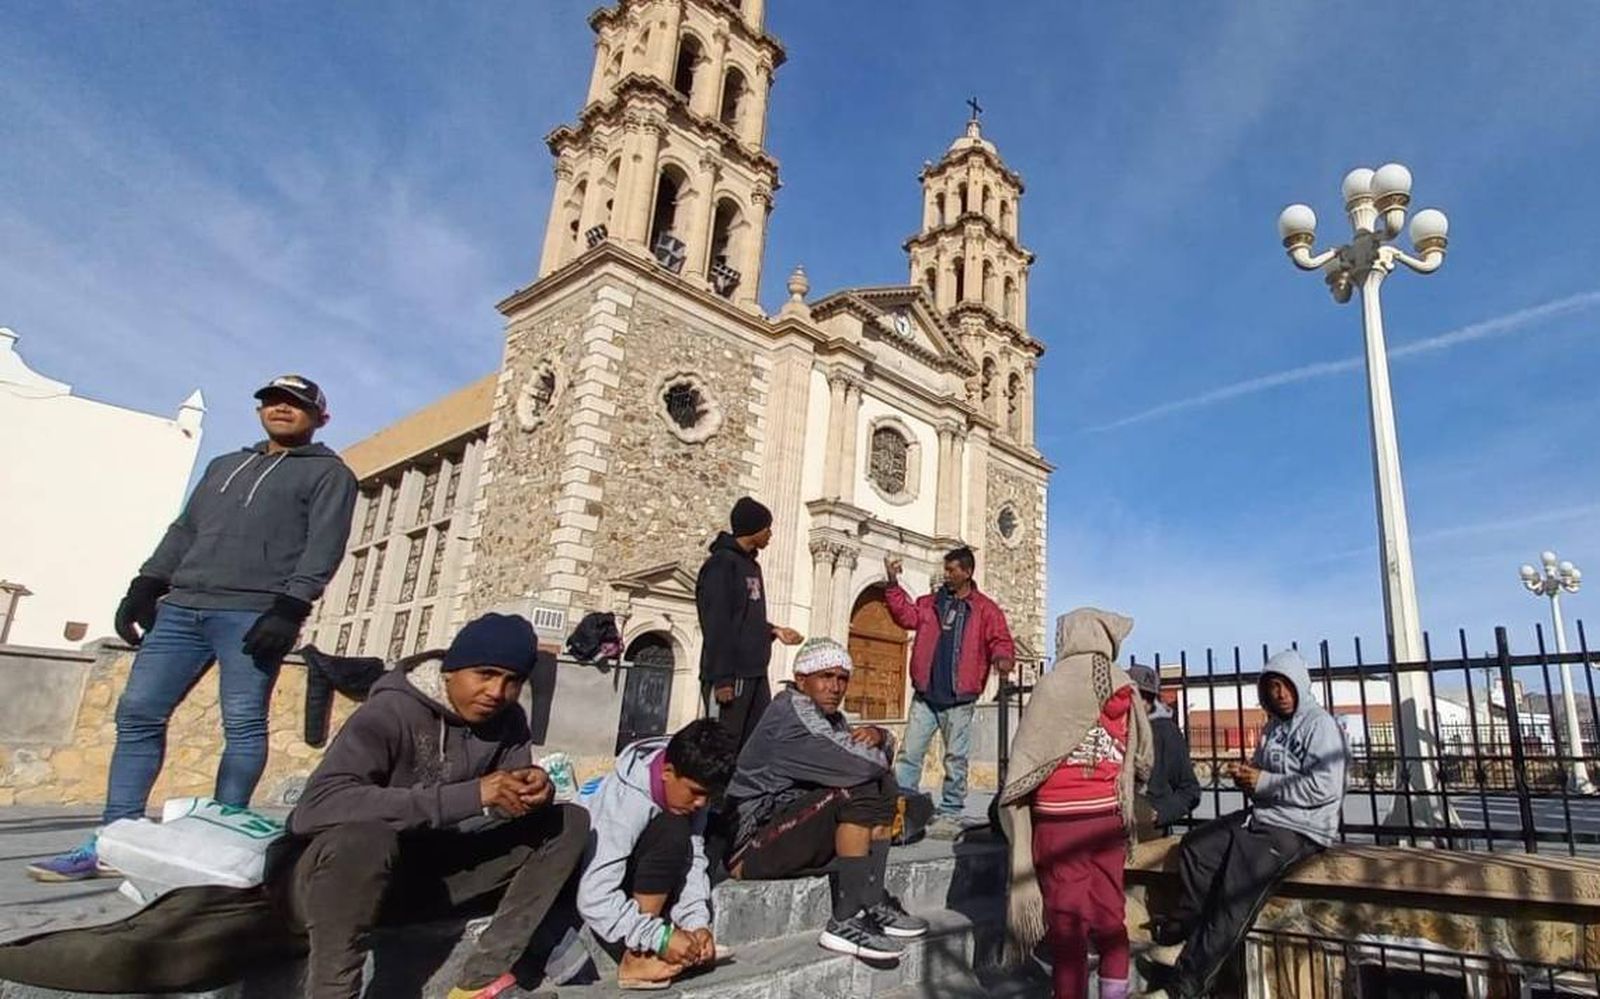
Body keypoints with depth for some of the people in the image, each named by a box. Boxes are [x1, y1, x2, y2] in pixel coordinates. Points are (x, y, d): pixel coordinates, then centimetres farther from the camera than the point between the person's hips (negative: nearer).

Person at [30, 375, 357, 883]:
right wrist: (145, 587, 12)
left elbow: (323, 548, -7)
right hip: (182, 608, 7)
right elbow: (184, 530, 25)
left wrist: (287, 610, -17)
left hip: (254, 614, -6)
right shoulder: (224, 465, 27)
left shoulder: (329, 473, 6)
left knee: (243, 724, -6)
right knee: (137, 712, 1)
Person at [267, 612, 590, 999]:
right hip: (323, 872, -5)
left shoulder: (508, 722, -6)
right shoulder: (393, 712, -23)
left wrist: (536, 790, -26)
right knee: (365, 837, -40)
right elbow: (318, 804, -37)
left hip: (422, 872, 6)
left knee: (569, 822, -9)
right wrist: (471, 795, -40)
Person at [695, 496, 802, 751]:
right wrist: (721, 678, -20)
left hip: (755, 673, 9)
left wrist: (774, 630, 8)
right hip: (730, 673, -9)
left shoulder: (752, 565, 18)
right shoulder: (721, 563, -10)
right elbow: (716, 624, -16)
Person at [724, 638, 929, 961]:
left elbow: (882, 755, 17)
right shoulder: (792, 709, -16)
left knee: (884, 790, 7)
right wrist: (873, 753, -3)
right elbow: (860, 764, -26)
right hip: (752, 843, -10)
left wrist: (878, 736, -6)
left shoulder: (830, 717, 13)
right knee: (857, 792, -25)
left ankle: (872, 902, 5)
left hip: (791, 826, 10)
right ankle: (847, 921, -18)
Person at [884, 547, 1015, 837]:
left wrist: (1002, 658, -24)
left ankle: (949, 815, 16)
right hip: (925, 696, 3)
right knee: (909, 753, 3)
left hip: (959, 699, -3)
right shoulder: (931, 603, 12)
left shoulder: (986, 610, 2)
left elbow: (1001, 641, -2)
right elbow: (906, 615, 6)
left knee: (956, 758, 5)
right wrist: (893, 584, -4)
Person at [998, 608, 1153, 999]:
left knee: (1067, 924, 3)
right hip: (1108, 818, 4)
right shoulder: (1125, 688, 3)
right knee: (1109, 919, 15)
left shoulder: (1052, 685, -6)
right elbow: (1143, 758, 10)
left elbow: (1025, 761, -6)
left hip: (1059, 819, -3)